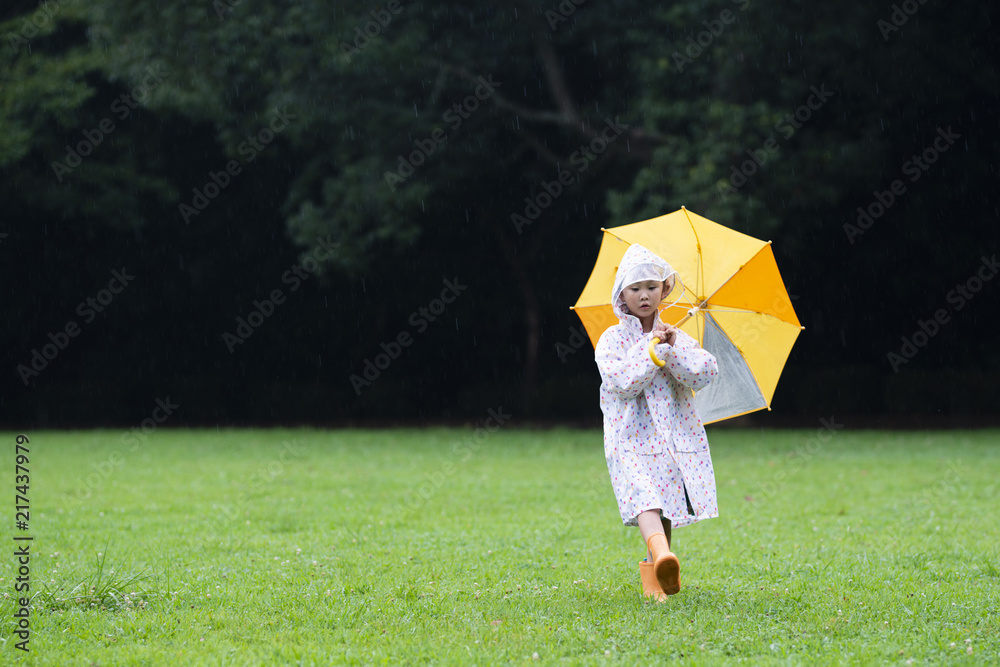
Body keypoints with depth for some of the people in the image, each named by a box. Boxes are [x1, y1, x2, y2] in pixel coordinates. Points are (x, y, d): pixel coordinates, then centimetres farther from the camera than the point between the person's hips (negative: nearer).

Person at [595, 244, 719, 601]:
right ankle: (662, 557, -51)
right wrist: (653, 350, -12)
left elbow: (706, 373, -2)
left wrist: (673, 348, -12)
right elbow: (622, 382, -12)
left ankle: (654, 578, 23)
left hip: (675, 435, 4)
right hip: (631, 439, -4)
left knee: (666, 511, 4)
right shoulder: (612, 340, 5)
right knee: (645, 498, -27)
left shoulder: (676, 337, 14)